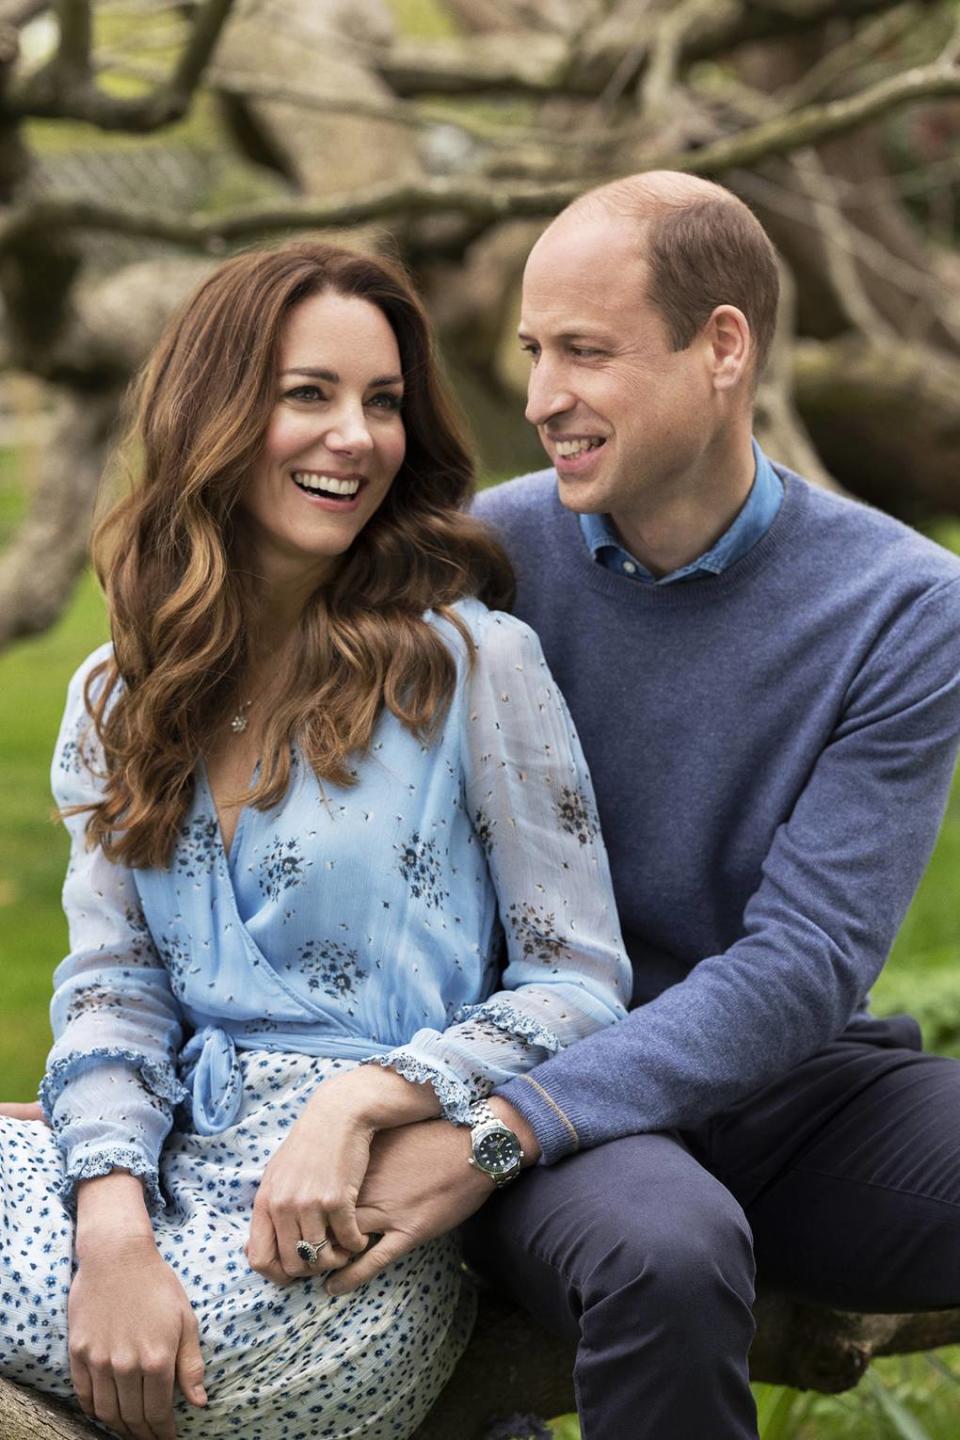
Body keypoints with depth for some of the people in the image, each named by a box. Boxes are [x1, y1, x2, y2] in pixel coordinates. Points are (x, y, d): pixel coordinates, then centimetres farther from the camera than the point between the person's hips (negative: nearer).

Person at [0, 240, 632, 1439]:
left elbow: (581, 984, -2)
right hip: (180, 1160, 4)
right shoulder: (119, 698, 11)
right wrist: (116, 1221, -15)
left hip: (368, 1217, -4)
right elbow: (111, 989, 4)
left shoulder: (472, 664, -1)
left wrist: (364, 1098, -18)